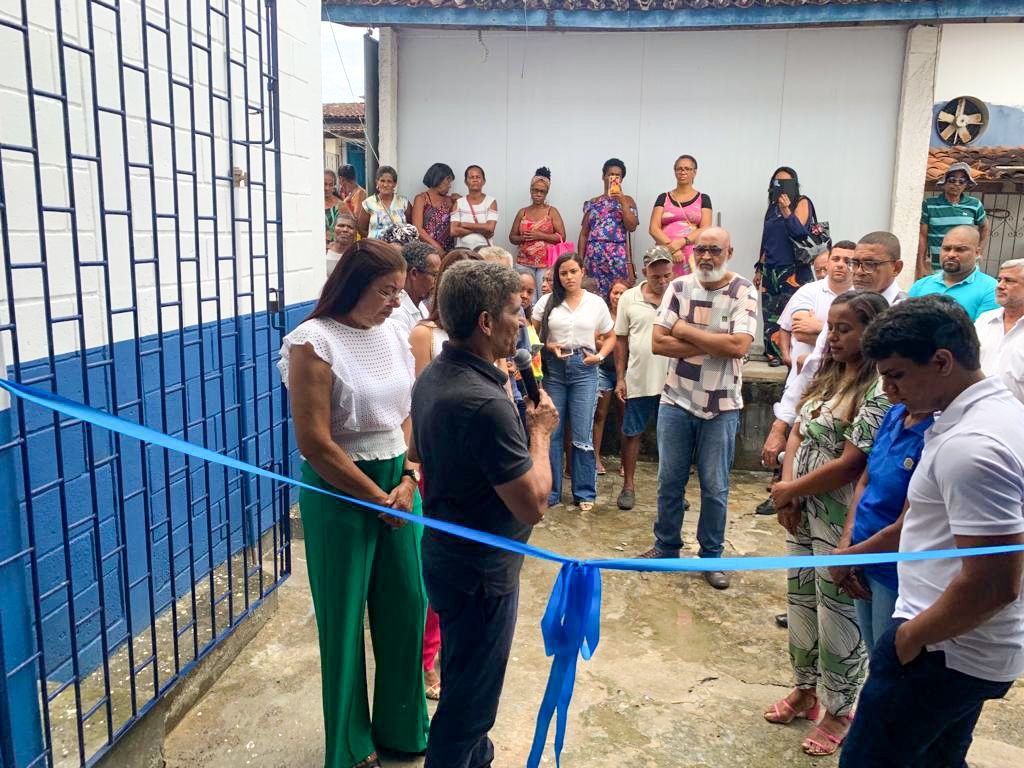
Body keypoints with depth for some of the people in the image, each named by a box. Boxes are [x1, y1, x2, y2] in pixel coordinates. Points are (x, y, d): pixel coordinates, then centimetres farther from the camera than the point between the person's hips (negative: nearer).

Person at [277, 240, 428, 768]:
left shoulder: (393, 333, 4)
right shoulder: (314, 342, -14)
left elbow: (408, 415, 9)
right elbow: (315, 444, -17)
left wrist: (407, 482, -5)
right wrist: (377, 497, -10)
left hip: (398, 482, 6)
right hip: (339, 491, -5)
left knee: (406, 604, 13)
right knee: (344, 616, 9)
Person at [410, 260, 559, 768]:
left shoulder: (433, 376, 0)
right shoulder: (485, 404, -31)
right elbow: (532, 506, -27)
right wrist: (541, 432, -13)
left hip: (445, 552, 10)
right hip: (482, 572, -10)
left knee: (463, 681, 28)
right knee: (469, 698, 10)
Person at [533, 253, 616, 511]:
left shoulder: (596, 303, 5)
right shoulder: (547, 301, 3)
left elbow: (610, 337, 14)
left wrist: (600, 356, -3)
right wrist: (548, 346, -13)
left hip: (584, 369, 0)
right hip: (552, 368, 0)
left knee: (582, 435, 0)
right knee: (550, 432, 5)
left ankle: (584, 493, 14)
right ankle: (550, 491, 17)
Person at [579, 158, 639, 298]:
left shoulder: (627, 200, 10)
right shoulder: (592, 203, 13)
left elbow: (632, 226, -4)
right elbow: (584, 234, 10)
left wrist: (622, 201, -7)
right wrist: (580, 260, 3)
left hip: (618, 256, -1)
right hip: (594, 257, 1)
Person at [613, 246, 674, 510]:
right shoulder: (629, 298, 1)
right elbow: (621, 340, 5)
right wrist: (620, 378, 1)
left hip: (672, 381, 0)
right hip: (638, 380, 1)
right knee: (631, 433, 9)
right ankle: (628, 485, 23)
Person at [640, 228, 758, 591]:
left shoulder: (744, 292, -6)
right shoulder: (679, 287, 1)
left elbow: (738, 346, -20)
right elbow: (658, 342, -7)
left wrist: (686, 331, -13)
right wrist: (712, 344, -13)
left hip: (721, 406, -2)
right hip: (676, 401, 2)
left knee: (715, 488, 8)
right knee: (669, 481, 12)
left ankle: (711, 556, 24)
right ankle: (666, 547, 30)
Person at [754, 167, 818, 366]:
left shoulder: (802, 203, 3)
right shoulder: (772, 207, 18)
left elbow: (798, 231, -11)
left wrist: (786, 210, -18)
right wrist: (760, 269, 20)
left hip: (793, 270, -5)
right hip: (771, 271, 5)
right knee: (771, 314, 2)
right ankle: (774, 352, 8)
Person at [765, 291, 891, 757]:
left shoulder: (878, 391, -19)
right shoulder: (828, 375, 7)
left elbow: (851, 465, -21)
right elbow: (798, 431, 8)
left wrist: (790, 490, -10)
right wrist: (786, 492, -5)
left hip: (841, 523, -8)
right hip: (801, 514, 8)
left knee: (838, 617, 7)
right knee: (801, 604, 20)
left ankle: (839, 711, 27)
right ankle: (806, 689, 40)